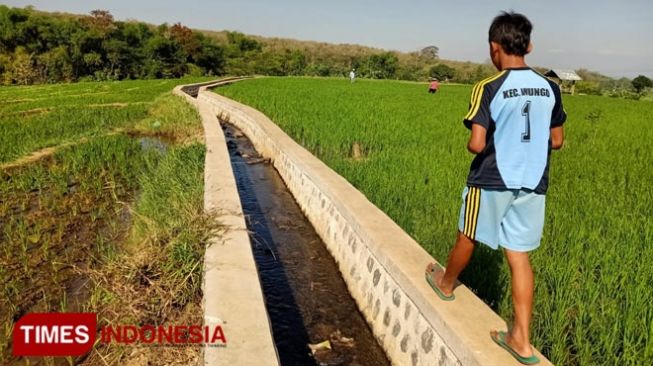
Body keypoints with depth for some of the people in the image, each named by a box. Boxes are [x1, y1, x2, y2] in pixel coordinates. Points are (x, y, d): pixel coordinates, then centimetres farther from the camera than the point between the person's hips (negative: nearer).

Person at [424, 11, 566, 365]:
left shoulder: (488, 88, -15)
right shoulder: (549, 88, 2)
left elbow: (476, 144, -20)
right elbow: (556, 141, 9)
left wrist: (472, 146, 2)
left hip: (491, 181, -4)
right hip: (532, 184, 5)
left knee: (467, 238, 19)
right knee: (519, 255, 7)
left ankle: (446, 283, 46)